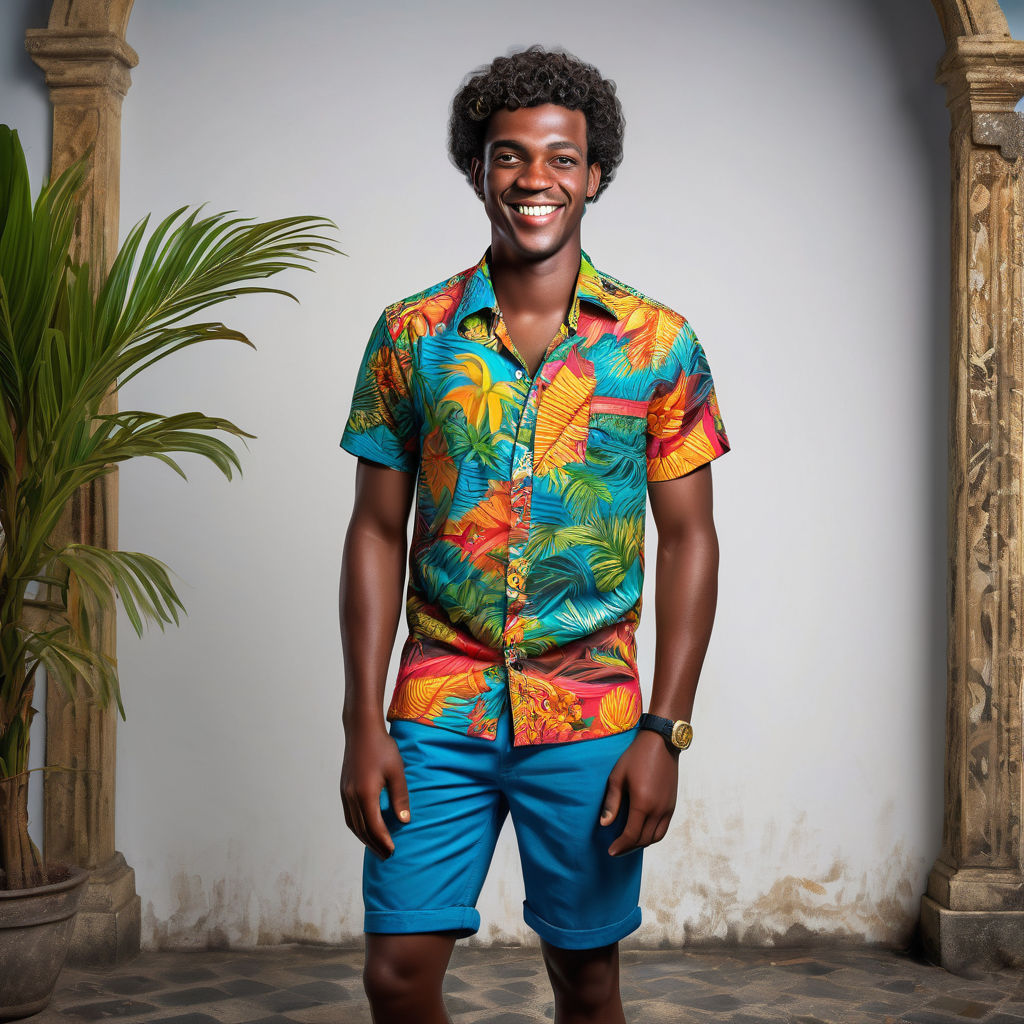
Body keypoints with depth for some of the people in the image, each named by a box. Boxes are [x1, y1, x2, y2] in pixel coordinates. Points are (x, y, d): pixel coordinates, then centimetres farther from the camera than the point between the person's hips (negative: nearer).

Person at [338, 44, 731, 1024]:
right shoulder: (410, 335, 2)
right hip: (438, 714, 1)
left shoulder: (658, 344, 0)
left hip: (591, 720, 0)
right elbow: (376, 532, 4)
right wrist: (363, 722, -3)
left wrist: (664, 732, -6)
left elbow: (689, 540, 1)